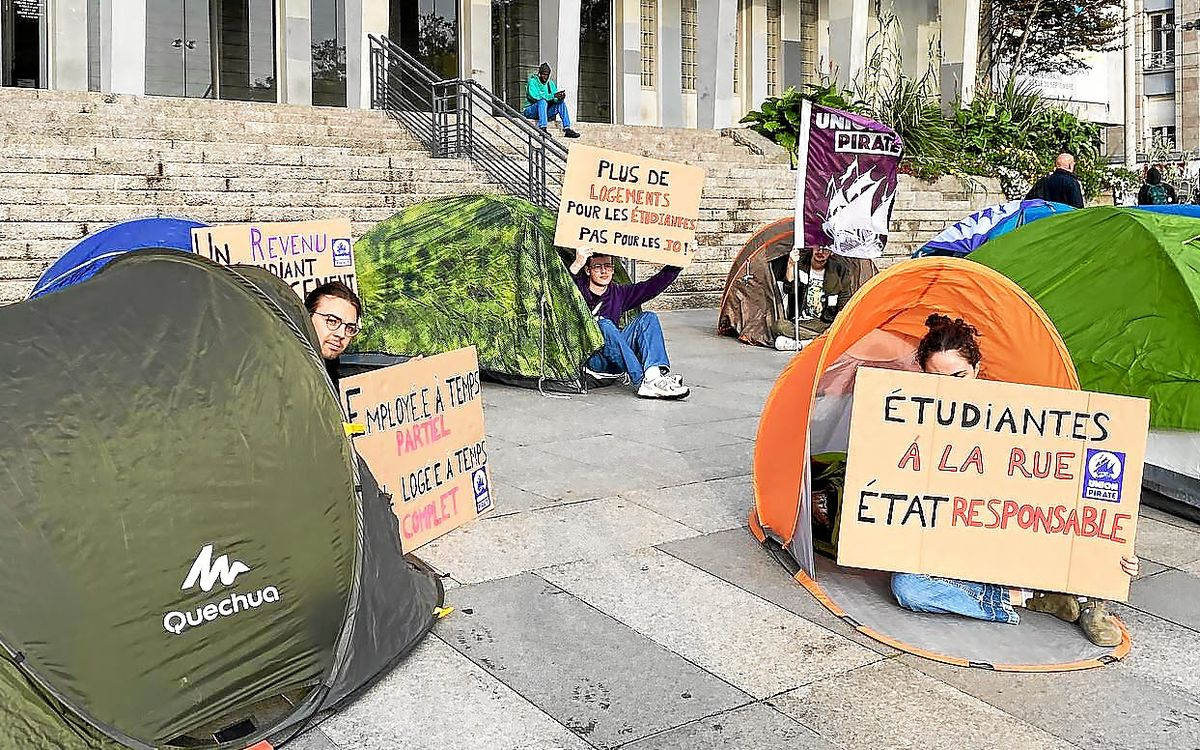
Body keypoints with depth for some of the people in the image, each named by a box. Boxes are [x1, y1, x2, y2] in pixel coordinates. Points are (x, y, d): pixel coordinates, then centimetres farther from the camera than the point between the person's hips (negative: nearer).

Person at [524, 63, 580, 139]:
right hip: (531, 111, -6)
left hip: (546, 112, 6)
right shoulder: (533, 81, -9)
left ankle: (567, 130, -17)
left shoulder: (550, 83, 10)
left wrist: (560, 98, -27)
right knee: (543, 101, -33)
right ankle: (542, 129, -45)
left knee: (561, 103, -10)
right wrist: (553, 96, -32)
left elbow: (556, 99, -1)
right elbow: (535, 96, -26)